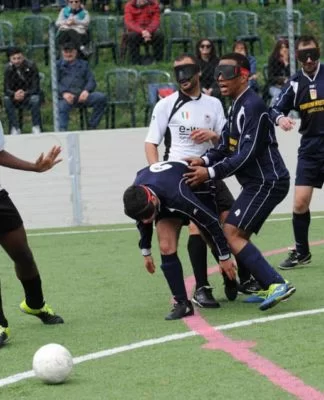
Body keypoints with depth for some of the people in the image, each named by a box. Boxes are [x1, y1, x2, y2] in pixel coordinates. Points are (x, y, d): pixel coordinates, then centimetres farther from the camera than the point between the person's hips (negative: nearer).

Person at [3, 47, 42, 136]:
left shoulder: (31, 66, -16)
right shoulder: (8, 68, -9)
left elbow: (35, 87, -19)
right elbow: (6, 89, -12)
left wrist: (25, 94, -39)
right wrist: (14, 95, -37)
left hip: (31, 95, -2)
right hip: (17, 99, 2)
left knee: (35, 99, -37)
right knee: (6, 100, -30)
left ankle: (36, 127, -24)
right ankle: (14, 128, -25)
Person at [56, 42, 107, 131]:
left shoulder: (83, 64, 27)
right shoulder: (58, 65, 22)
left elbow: (91, 81, 15)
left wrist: (86, 90, -9)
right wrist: (64, 93, -13)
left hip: (81, 96, 2)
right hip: (66, 97, -2)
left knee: (102, 97, -23)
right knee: (61, 108, -36)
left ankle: (92, 127, -18)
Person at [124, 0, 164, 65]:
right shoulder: (129, 5, -4)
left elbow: (155, 21, -6)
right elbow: (129, 22, -15)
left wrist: (148, 31, -28)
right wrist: (142, 31, -31)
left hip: (150, 31, 2)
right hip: (135, 31, -1)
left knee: (159, 35, -30)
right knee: (132, 36, -35)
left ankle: (158, 61, -21)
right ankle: (136, 63, -31)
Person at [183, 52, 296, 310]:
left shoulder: (252, 106, -17)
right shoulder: (238, 106, 14)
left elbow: (247, 154, -22)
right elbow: (227, 146, 14)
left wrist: (211, 173, -21)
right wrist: (205, 160, -5)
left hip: (267, 182, -10)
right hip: (258, 182, 10)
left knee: (232, 233, -16)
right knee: (239, 235, 12)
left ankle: (276, 285, -23)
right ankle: (271, 288, 11)